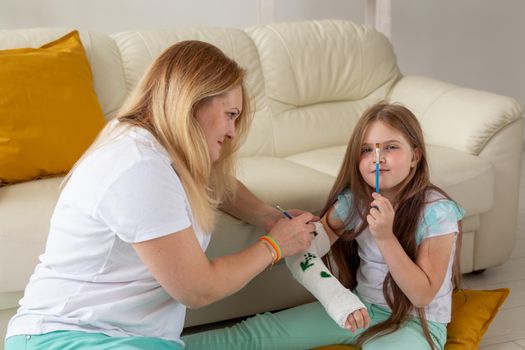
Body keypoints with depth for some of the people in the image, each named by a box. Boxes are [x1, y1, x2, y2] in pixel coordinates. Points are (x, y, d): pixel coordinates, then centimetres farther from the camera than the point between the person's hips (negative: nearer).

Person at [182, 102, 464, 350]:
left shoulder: (437, 212, -18)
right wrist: (339, 298, -32)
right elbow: (300, 253, -14)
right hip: (362, 308, 4)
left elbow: (422, 295, -18)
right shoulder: (353, 200, -5)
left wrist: (385, 237, -31)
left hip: (417, 321, -4)